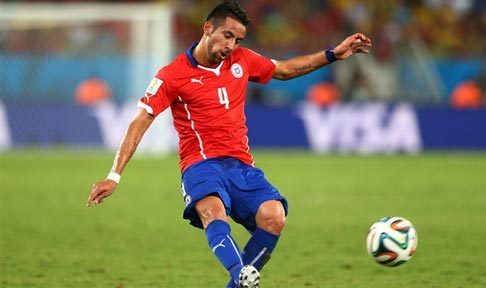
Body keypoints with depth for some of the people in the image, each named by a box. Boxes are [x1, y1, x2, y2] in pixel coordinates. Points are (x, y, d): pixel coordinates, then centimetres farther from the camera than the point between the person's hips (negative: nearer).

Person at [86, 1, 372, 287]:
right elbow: (139, 123, -4)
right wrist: (114, 176, -10)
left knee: (274, 216, -25)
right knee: (212, 210, -38)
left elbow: (285, 69, 30)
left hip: (242, 165, 5)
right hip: (201, 164, -4)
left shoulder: (242, 60, 13)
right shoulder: (173, 75, -1)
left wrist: (333, 54, 25)